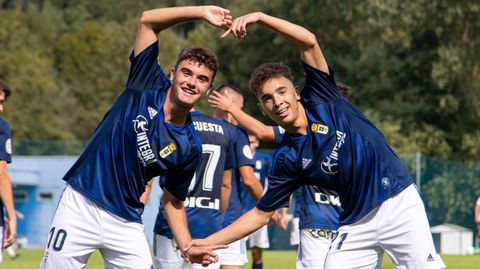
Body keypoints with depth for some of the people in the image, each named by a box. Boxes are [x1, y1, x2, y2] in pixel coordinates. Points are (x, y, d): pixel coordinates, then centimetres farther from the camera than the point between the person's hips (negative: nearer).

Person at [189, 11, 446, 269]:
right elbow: (261, 214, 6)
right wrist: (208, 241, 0)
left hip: (399, 202, -2)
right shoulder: (287, 159, 1)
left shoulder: (320, 100, -2)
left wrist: (260, 17, -20)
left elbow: (309, 42, -12)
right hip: (357, 223, 2)